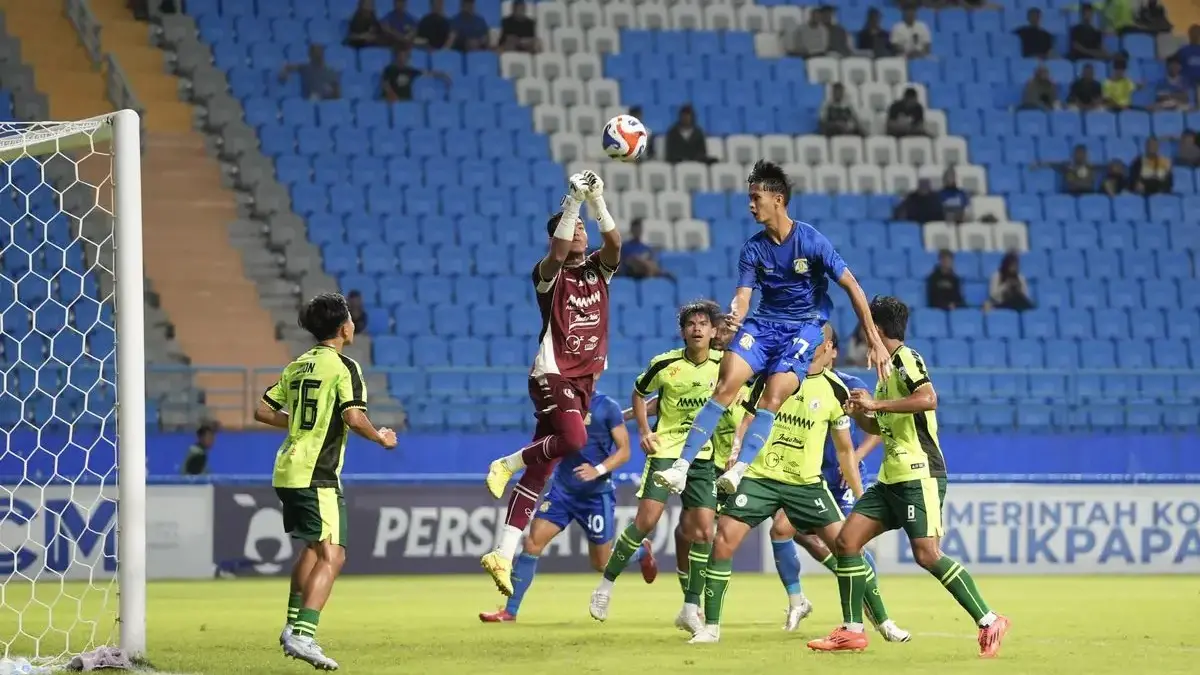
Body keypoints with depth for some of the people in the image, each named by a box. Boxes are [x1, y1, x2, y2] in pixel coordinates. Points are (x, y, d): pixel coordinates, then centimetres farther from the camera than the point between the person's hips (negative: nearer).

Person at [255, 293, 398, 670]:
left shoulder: (297, 366, 14)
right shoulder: (343, 367, -9)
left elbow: (263, 411, 18)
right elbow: (354, 418, -21)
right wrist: (381, 438, -4)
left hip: (288, 470, 9)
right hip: (317, 476, -9)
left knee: (314, 549, 24)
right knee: (332, 556, -11)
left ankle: (293, 627, 26)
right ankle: (303, 635, -24)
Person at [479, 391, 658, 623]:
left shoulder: (607, 408, -9)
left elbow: (624, 451, -9)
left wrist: (598, 470, -24)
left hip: (596, 494, -3)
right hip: (562, 489, 4)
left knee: (602, 564, 7)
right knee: (533, 541, -12)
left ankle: (641, 551, 40)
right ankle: (510, 610, -7)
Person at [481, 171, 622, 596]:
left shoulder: (598, 269, 10)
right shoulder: (547, 274, -4)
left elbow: (614, 243, -10)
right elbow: (558, 252, -26)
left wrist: (597, 202, -22)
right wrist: (573, 202, -33)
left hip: (584, 379, 6)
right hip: (552, 374, -6)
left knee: (539, 473, 3)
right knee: (574, 439, -32)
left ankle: (504, 554, 2)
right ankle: (508, 463, -7)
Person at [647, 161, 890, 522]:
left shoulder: (810, 240, -12)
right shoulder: (754, 248, 0)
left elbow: (852, 286, -10)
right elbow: (743, 295, -6)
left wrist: (874, 341, -12)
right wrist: (734, 314, -32)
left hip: (804, 327, -3)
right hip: (764, 322, 3)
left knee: (772, 397, -24)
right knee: (726, 385, -16)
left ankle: (740, 470, -27)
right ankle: (682, 466, -20)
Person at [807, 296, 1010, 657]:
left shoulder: (907, 358, -9)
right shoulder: (887, 367, 18)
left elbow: (928, 399, -28)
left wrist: (877, 404, -24)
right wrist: (858, 414, 10)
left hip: (920, 475, -10)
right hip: (892, 478, 10)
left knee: (927, 554, -19)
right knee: (846, 542, 4)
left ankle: (988, 621, -13)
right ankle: (852, 631, 9)